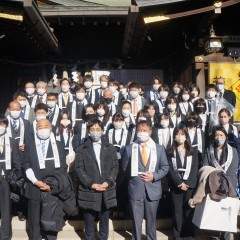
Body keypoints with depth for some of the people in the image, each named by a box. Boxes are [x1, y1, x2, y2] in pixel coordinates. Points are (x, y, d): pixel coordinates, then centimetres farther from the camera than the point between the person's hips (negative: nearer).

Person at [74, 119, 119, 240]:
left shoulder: (110, 148, 10)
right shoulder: (82, 149, 4)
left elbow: (115, 167, 4)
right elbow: (79, 168, -3)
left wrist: (108, 182, -10)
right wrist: (91, 184, -13)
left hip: (106, 192, 2)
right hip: (88, 191, -1)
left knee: (104, 222, 11)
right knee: (89, 223, 8)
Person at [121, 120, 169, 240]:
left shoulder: (159, 148, 3)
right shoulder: (129, 148, -1)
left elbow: (165, 167, 4)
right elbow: (124, 169, 7)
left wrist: (154, 176, -10)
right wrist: (132, 177, -3)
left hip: (153, 189, 1)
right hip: (135, 189, -1)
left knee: (151, 220, 15)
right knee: (136, 220, 7)